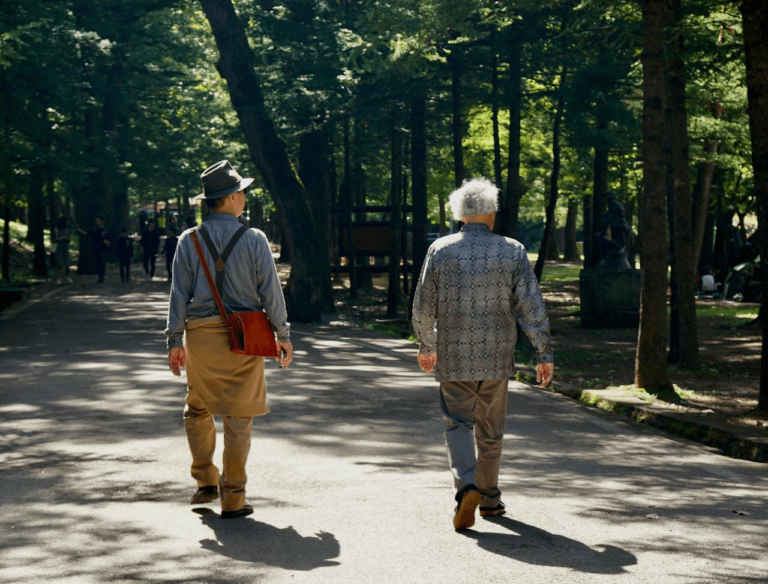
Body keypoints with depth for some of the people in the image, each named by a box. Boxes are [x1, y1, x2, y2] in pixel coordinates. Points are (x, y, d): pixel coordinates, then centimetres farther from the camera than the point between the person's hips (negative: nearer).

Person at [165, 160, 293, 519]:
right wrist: (283, 335, 6)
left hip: (200, 336, 2)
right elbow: (270, 291, -3)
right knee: (238, 417, 3)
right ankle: (233, 497, 3)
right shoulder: (254, 239, -5)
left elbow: (179, 293, 1)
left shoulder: (189, 240, 0)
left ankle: (205, 480, 16)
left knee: (197, 410, 20)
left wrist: (175, 341, 7)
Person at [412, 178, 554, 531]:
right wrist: (544, 353, -1)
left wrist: (426, 346, 17)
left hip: (453, 357, -1)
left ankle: (467, 487, -20)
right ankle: (489, 498, 25)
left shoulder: (440, 250, -2)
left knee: (458, 424, 3)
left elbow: (424, 306, 1)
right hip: (496, 357, 1)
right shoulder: (511, 251, -3)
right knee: (490, 430, 15)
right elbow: (531, 306, -7)